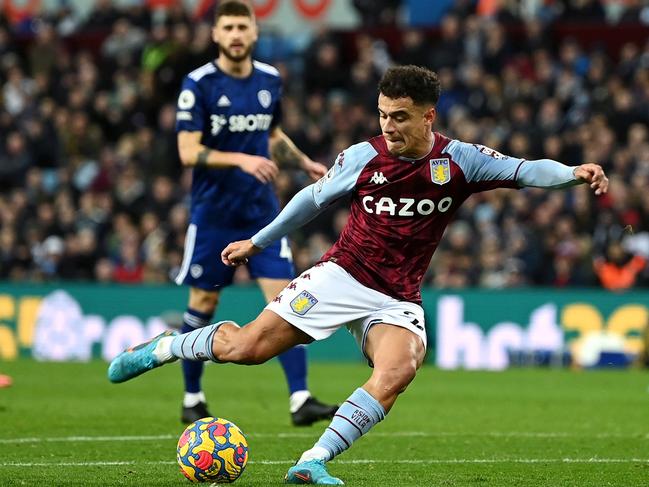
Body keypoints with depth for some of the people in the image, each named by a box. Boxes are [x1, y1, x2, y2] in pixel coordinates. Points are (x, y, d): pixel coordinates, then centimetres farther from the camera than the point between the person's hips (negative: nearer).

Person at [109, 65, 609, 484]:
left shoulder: (458, 161, -6)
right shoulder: (362, 157, -5)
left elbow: (523, 170, -13)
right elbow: (313, 199, 10)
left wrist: (573, 173, -34)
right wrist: (256, 242, 18)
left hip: (398, 300, 1)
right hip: (341, 276, 0)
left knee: (399, 370, -31)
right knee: (246, 348, -11)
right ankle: (162, 348, 18)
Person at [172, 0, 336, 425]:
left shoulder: (270, 80, 6)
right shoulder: (199, 84, -10)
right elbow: (188, 151, -16)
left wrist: (305, 163, 8)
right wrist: (241, 159, -28)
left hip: (262, 210, 3)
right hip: (213, 212, -3)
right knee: (204, 303, 6)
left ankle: (300, 399, -13)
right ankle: (193, 398, 22)